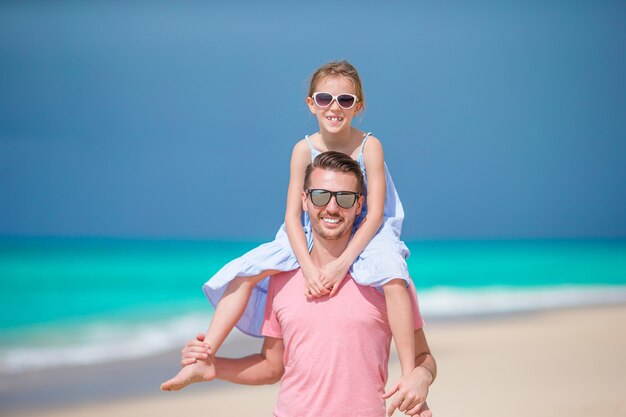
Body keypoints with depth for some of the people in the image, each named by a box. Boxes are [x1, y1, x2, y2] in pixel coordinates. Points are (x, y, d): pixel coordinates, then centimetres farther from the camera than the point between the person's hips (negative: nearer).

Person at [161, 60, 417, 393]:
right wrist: (308, 268, -26)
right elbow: (292, 215, -11)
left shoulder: (369, 146, -15)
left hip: (363, 236, -3)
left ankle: (409, 375, -30)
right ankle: (204, 360, -9)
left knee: (392, 277, -35)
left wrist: (342, 263, -29)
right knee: (247, 272, -11)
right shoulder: (304, 150, -10)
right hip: (311, 239, 3)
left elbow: (375, 214, -18)